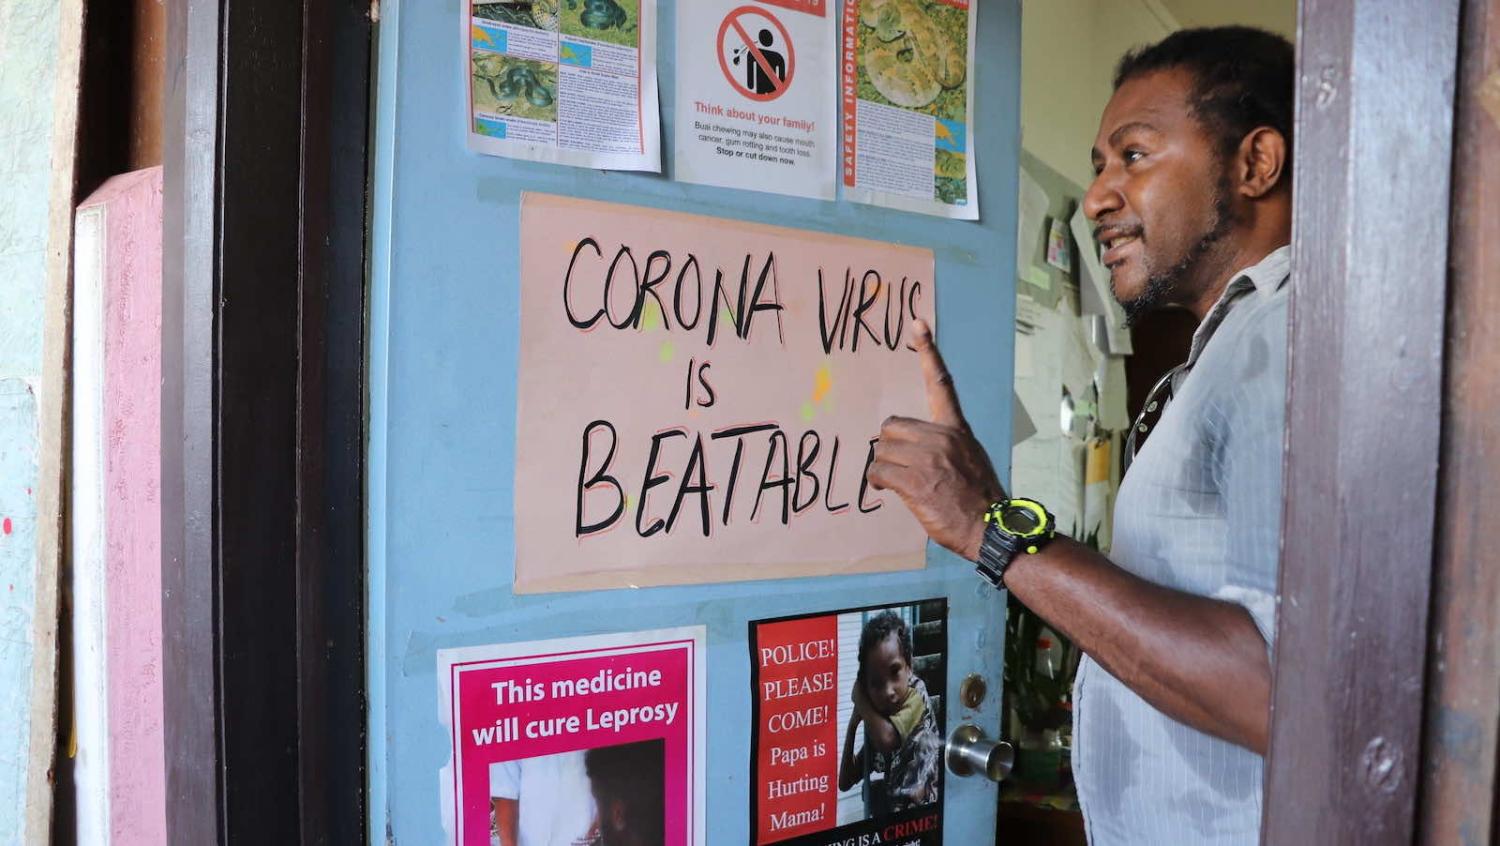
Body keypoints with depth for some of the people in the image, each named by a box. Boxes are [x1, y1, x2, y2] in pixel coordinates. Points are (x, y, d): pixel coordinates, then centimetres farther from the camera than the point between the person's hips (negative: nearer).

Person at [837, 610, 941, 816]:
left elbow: (886, 739, -24)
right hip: (885, 816, 4)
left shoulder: (916, 697, -7)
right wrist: (853, 723, 2)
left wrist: (860, 701, -8)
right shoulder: (878, 721, 8)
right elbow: (845, 782, 10)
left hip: (918, 811, -4)